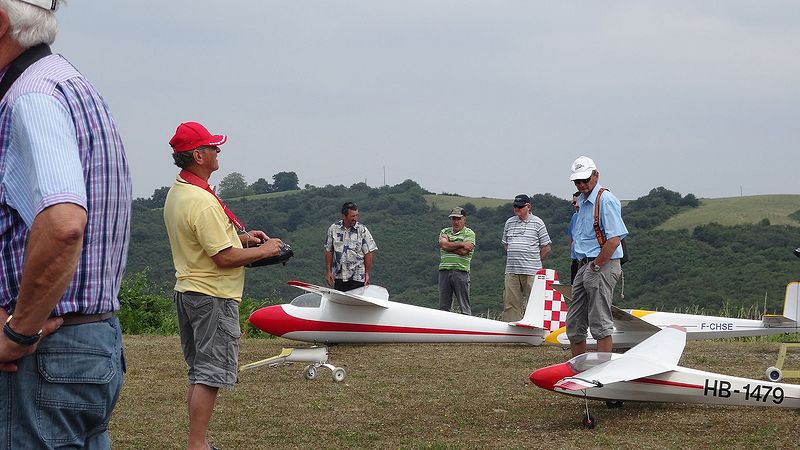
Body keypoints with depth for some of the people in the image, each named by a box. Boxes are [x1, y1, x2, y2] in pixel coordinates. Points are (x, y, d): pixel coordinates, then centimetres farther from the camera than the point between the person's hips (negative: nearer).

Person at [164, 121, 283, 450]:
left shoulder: (176, 193, 10)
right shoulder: (202, 201, -22)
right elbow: (225, 257, -22)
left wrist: (241, 238, 15)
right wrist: (265, 250, -9)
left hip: (187, 290, 10)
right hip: (213, 296, -10)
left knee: (198, 374, 15)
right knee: (210, 376, -5)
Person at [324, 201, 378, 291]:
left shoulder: (362, 230, -5)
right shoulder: (333, 229, 2)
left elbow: (368, 253, -2)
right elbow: (329, 251, 9)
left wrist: (367, 273, -5)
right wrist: (328, 272, 6)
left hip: (357, 277, -2)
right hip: (338, 276, 2)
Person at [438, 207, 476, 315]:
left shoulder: (469, 233, 4)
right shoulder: (444, 232, 16)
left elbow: (464, 251, -12)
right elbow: (443, 244, -6)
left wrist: (449, 245, -2)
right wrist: (461, 244, -8)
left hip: (461, 271, -4)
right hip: (444, 270, 4)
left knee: (464, 305, -2)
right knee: (443, 306, 6)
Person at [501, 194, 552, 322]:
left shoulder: (537, 223, 2)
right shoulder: (509, 223, 14)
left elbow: (546, 248, 3)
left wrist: (534, 261, 5)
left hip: (531, 271, -4)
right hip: (511, 271, 4)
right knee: (510, 303, 2)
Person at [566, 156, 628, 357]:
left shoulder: (605, 200, -12)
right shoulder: (581, 201, 17)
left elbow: (614, 239, -21)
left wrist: (596, 266, -17)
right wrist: (582, 265, 15)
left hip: (602, 267, -10)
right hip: (584, 266, 10)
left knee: (600, 323, -8)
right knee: (574, 323, 12)